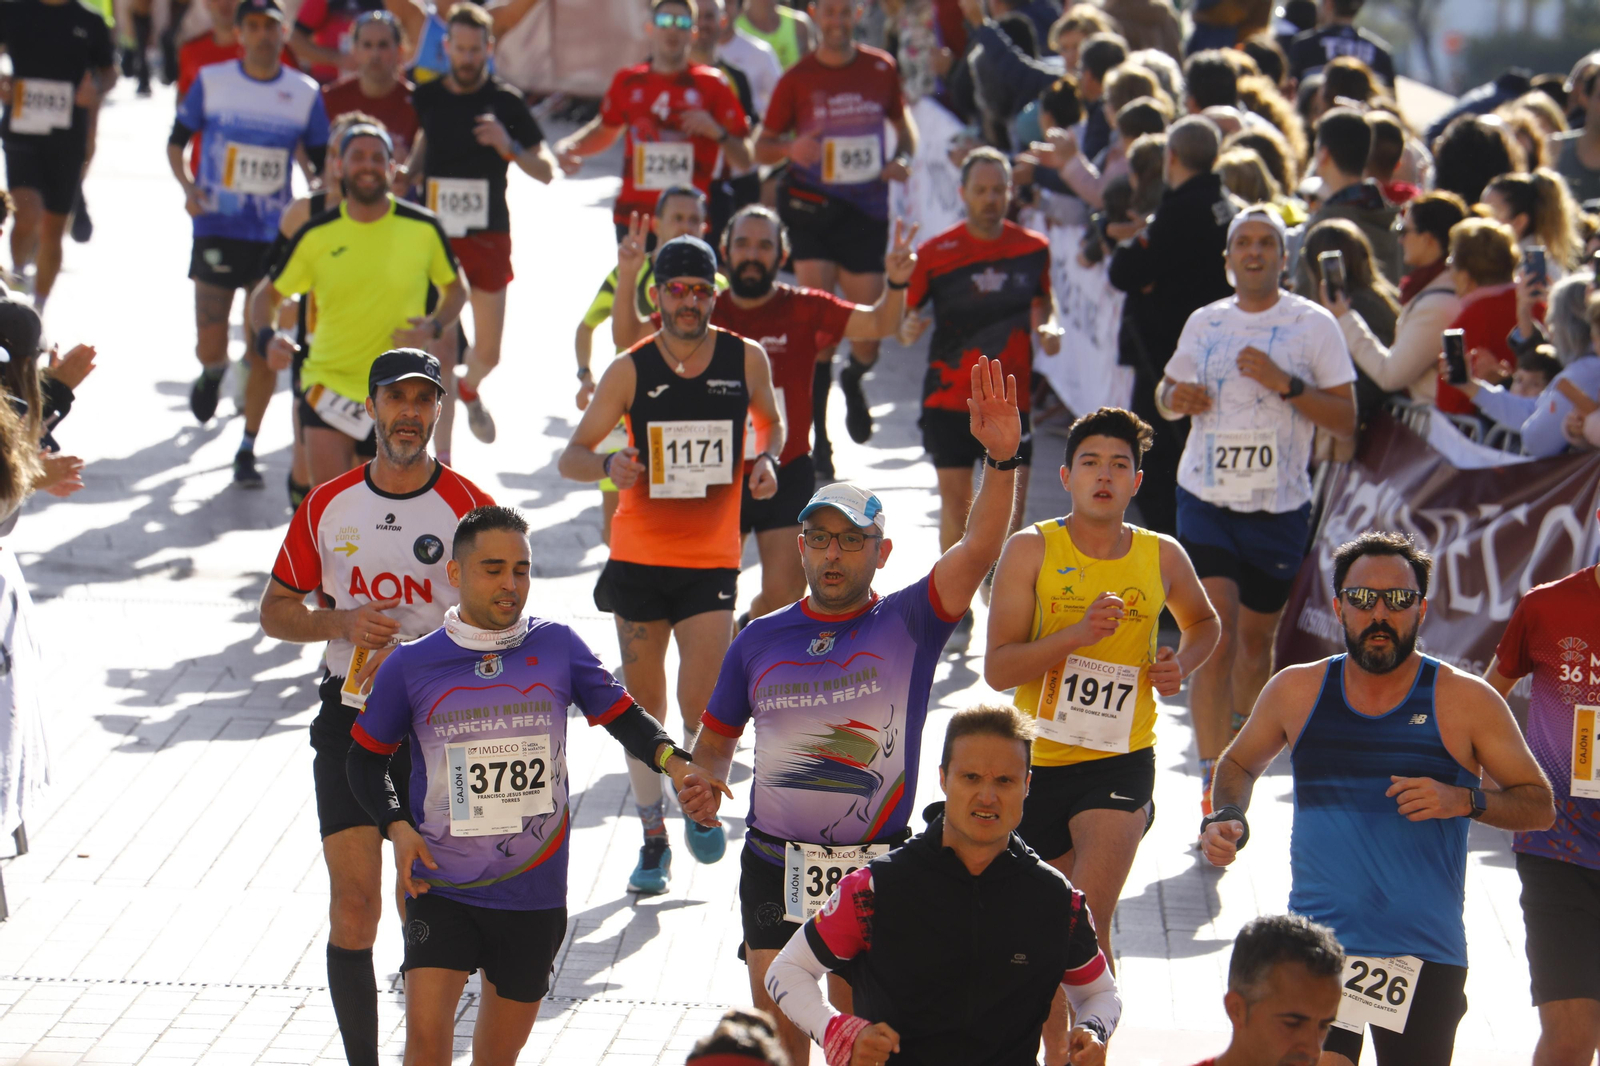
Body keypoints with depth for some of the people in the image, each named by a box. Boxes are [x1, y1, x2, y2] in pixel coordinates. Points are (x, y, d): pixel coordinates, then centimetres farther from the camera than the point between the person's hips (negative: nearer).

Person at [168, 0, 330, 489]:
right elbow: (177, 140, 8)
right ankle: (213, 374, 33)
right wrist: (187, 185, -10)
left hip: (276, 236, 1)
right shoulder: (212, 81, -1)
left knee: (265, 351, -2)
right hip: (217, 229, -1)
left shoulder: (305, 94, 2)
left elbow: (323, 165, 11)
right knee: (210, 346, -6)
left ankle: (247, 450, 13)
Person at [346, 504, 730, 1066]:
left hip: (535, 893, 2)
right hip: (441, 888, -2)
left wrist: (672, 761, -11)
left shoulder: (558, 647, 2)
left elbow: (622, 715, 9)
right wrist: (397, 825, -5)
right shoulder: (411, 666, -1)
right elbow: (366, 757, 11)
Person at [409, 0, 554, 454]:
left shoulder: (505, 101, -3)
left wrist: (508, 147, -21)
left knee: (488, 352, 9)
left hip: (489, 237, 0)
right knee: (440, 350, -8)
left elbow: (546, 171, -4)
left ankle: (469, 390, 46)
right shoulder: (424, 97, 1)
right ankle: (442, 460, -2)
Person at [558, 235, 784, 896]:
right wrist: (608, 464, -24)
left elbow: (770, 422, 18)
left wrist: (765, 458, -5)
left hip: (713, 557, 0)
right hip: (639, 557, 0)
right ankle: (653, 838, 21)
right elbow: (570, 459, -2)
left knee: (701, 705, -10)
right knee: (644, 709, 6)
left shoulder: (747, 360, -1)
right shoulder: (630, 371, -4)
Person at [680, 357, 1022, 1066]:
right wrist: (701, 785, -6)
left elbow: (977, 552, -17)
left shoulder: (907, 624, -2)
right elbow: (717, 738, 17)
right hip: (775, 867, 2)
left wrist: (1002, 458, -30)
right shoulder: (760, 640, 6)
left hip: (875, 870, -2)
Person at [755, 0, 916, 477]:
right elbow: (762, 147, 3)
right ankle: (818, 439, -6)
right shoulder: (797, 78, -1)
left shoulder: (881, 69, 5)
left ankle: (852, 380, 41)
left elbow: (902, 122, 19)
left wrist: (903, 158, -2)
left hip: (867, 209, 2)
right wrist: (790, 148, -19)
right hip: (811, 206, -2)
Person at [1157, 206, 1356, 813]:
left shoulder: (1313, 325, -2)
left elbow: (1346, 422, -6)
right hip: (1206, 502, 0)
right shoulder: (1204, 323, 7)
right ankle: (1212, 781, -15)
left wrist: (1285, 383, -20)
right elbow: (1167, 395, 21)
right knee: (1215, 634, -14)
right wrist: (1174, 398, -3)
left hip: (1279, 508, 0)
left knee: (1256, 637, 13)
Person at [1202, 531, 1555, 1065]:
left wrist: (1465, 801, -13)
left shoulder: (1466, 701, 0)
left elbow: (1540, 806, 5)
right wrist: (1226, 817, 4)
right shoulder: (1296, 690, 6)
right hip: (1316, 942, 0)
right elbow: (1239, 764, 24)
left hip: (1426, 954, 0)